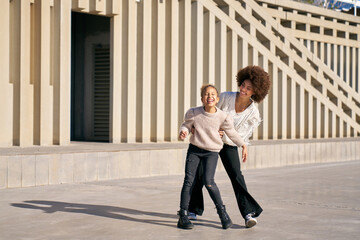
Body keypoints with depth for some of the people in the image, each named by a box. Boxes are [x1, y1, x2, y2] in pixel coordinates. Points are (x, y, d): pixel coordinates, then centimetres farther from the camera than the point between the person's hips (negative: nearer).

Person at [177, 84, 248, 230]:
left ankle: (222, 212, 6)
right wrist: (183, 132, -16)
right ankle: (183, 216, 3)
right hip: (194, 149, 1)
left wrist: (243, 145, 7)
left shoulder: (223, 117, -12)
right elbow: (186, 125, 6)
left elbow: (231, 133, 3)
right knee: (189, 181, -6)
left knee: (208, 182, -15)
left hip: (212, 152, -1)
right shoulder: (193, 113, -12)